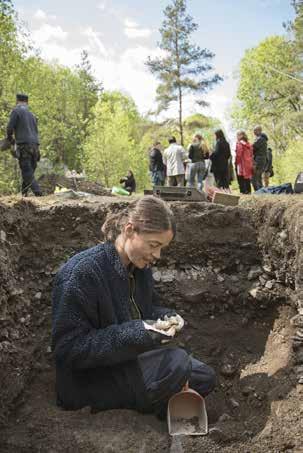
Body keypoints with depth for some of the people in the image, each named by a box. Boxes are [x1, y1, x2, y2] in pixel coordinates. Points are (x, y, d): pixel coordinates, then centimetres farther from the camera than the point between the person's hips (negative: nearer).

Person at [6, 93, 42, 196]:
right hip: (35, 146, 7)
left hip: (24, 146, -7)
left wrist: (10, 139, 16)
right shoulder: (32, 114, 22)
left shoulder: (16, 111, 2)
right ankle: (23, 195, 12)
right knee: (29, 173, 12)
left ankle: (39, 194, -23)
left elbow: (9, 128, -5)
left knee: (28, 174, -9)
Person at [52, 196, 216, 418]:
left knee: (205, 378, 3)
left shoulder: (140, 266, 1)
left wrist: (166, 317, -8)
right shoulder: (82, 272, -25)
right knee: (176, 362, -25)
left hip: (131, 362, 8)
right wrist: (135, 333, -33)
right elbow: (68, 348, -25)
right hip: (87, 379, -8)